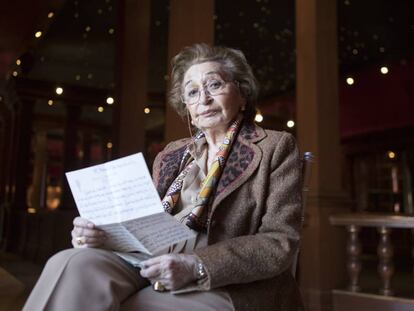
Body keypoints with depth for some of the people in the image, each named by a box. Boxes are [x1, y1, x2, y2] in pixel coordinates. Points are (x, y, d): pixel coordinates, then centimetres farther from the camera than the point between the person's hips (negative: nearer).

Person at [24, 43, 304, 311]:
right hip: (153, 270, 4)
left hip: (226, 285, -4)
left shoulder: (275, 148, 5)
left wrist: (196, 266, -19)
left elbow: (280, 242, -6)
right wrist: (100, 232, -7)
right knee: (73, 264, -25)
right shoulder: (171, 156, 19)